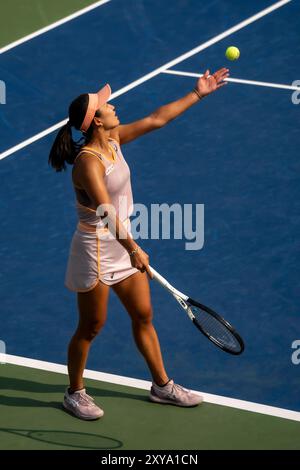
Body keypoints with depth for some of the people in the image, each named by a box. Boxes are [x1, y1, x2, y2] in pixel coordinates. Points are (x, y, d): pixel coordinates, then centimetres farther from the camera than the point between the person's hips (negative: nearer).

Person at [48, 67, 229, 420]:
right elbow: (105, 211, -34)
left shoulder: (113, 139, 0)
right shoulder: (88, 161, -26)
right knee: (91, 325, 6)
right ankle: (75, 393, 24)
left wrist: (198, 94, 8)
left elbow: (156, 119, 8)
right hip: (96, 248, -9)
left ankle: (161, 385, 29)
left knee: (143, 316, 16)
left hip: (122, 243, 9)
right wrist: (132, 250, -41)